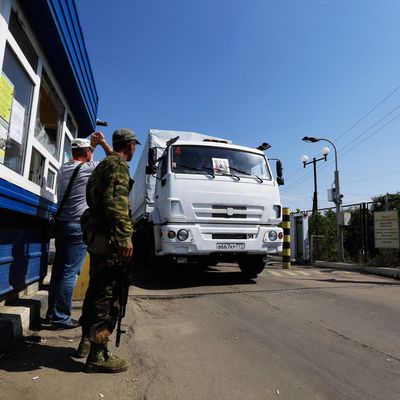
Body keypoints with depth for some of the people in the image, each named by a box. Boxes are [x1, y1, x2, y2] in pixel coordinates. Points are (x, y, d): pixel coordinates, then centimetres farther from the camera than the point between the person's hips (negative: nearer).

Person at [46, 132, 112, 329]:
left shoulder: (64, 168, 13)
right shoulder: (87, 168, -10)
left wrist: (92, 143, 36)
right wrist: (102, 142, 10)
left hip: (61, 223, 8)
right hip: (78, 226, -8)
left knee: (58, 269, 12)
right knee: (70, 273, -4)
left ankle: (52, 313, 21)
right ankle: (61, 318, 1)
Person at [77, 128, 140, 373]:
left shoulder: (104, 164, 23)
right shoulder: (118, 166, -8)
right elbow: (116, 202, -23)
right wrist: (125, 237, -26)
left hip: (96, 235, 10)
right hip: (109, 237, -10)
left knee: (97, 290, 18)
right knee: (107, 295, -6)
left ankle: (87, 341, 30)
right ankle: (98, 356, 1)